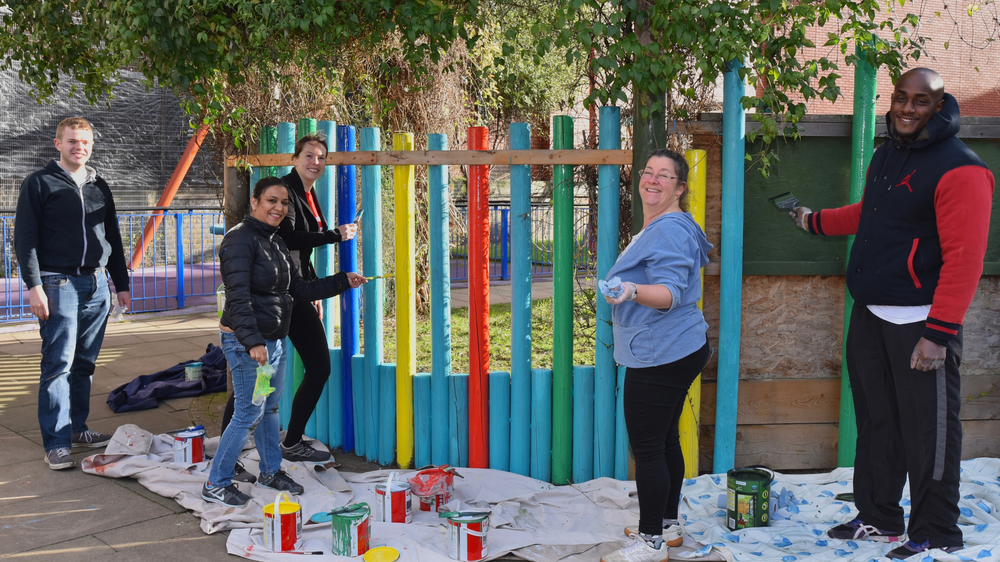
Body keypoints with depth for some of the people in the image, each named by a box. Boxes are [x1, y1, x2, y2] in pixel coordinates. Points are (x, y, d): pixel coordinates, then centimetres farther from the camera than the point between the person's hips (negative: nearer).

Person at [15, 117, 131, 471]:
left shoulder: (99, 187, 16)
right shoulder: (40, 184, 0)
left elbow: (113, 239, 21)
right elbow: (25, 239, -5)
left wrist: (122, 285, 18)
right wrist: (34, 285, -14)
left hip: (96, 284, 5)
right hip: (59, 283, -5)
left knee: (85, 363, 10)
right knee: (58, 365, -6)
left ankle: (77, 428, 20)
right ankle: (56, 442, -3)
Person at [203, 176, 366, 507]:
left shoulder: (276, 242, 14)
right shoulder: (241, 239, -15)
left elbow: (299, 290, 17)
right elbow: (238, 296, -23)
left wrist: (343, 281, 12)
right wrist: (253, 342, -31)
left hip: (275, 340, 9)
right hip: (245, 341, -9)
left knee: (271, 408, 18)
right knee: (250, 412, -5)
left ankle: (270, 471, 33)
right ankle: (216, 484, 8)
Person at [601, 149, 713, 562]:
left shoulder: (670, 231, -16)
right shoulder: (658, 227, 19)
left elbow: (671, 292, -27)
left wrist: (632, 291, -43)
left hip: (660, 358, -11)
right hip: (674, 353, 11)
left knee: (647, 449, -5)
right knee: (665, 442, 18)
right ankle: (668, 524, 30)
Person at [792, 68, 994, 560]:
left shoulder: (959, 169, -15)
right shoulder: (886, 156, 13)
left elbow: (964, 257, -21)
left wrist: (938, 332, -25)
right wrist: (816, 221, 41)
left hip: (920, 324, -8)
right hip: (870, 316, 8)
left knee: (928, 432, 0)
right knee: (876, 423, 16)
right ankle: (878, 518, 30)